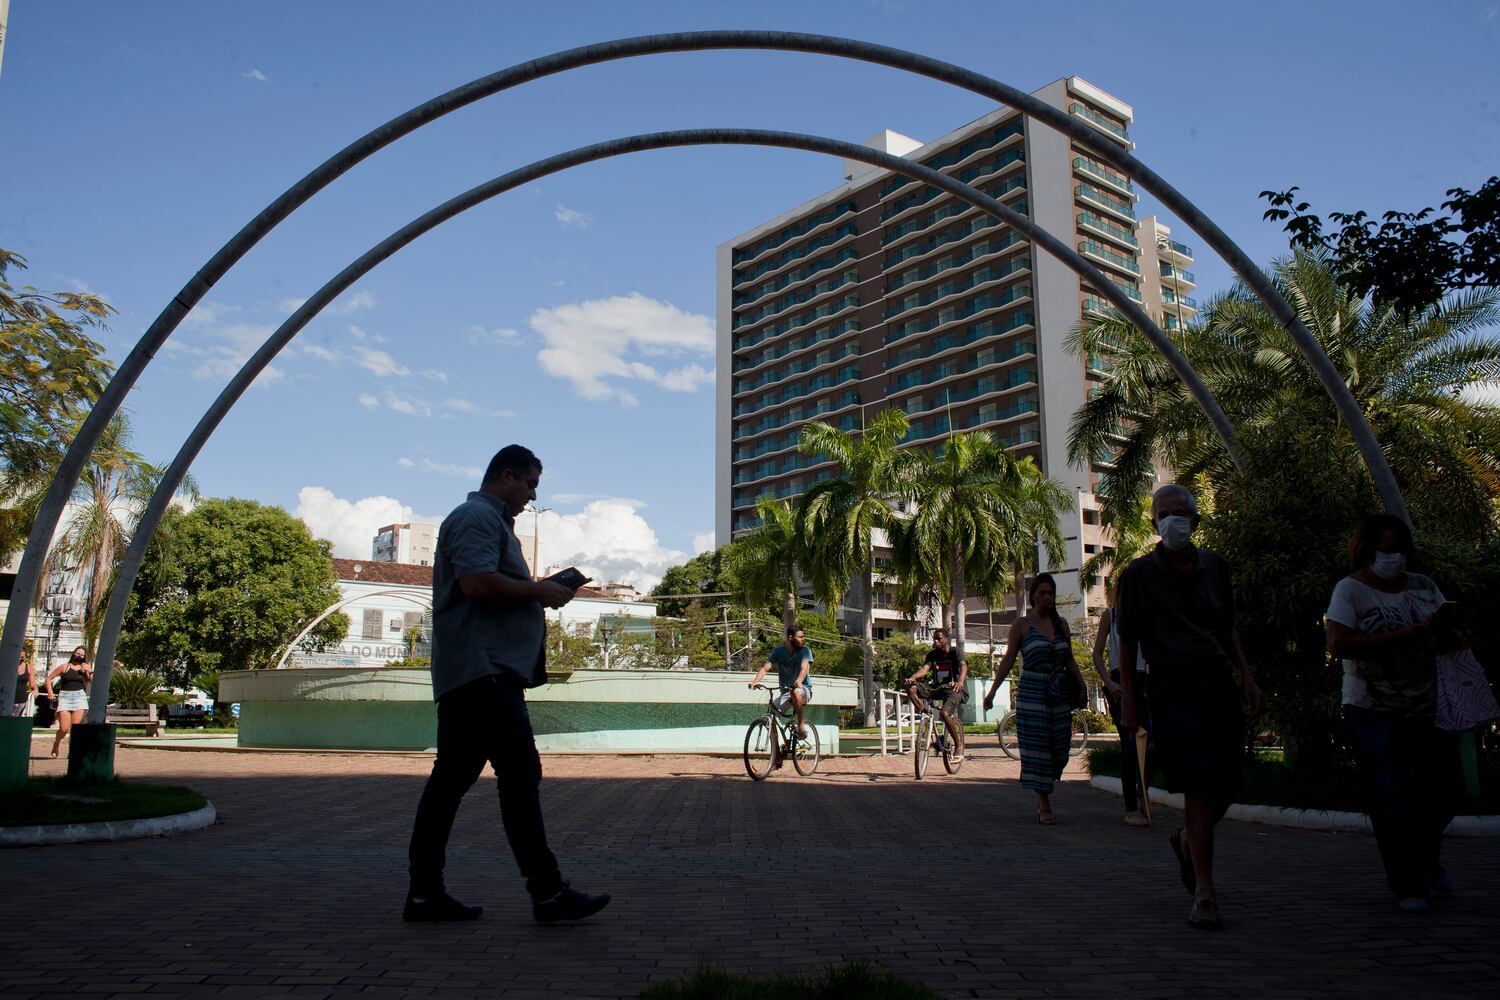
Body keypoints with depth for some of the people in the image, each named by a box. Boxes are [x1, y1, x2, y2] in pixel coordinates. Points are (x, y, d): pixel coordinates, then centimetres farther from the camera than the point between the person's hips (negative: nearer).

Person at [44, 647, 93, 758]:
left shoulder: (85, 668, 13)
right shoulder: (64, 666, 7)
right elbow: (48, 678, 10)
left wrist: (90, 672, -9)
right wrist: (50, 693, -1)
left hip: (79, 696, 1)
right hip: (65, 696, -1)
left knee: (75, 727, -5)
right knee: (64, 728, -6)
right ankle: (56, 743, 24)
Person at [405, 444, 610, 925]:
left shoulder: (488, 520, 27)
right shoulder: (477, 516, -7)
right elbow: (478, 582, -22)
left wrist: (535, 594, 15)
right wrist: (538, 590, -10)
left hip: (477, 673, 11)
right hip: (482, 669, -11)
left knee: (451, 778, 10)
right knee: (520, 775, -10)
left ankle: (425, 893, 14)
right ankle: (547, 893, -8)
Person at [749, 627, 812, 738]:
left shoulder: (804, 650, -7)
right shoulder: (778, 651, 0)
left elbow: (804, 668, -25)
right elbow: (765, 667, -8)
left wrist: (798, 681, -46)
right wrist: (755, 681, -27)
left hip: (804, 689, -3)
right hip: (785, 692, 3)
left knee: (795, 692, -38)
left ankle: (801, 725, -22)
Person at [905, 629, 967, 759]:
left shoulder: (955, 652, -5)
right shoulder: (932, 654, 8)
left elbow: (963, 666, -24)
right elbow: (925, 669, -7)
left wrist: (960, 681, -47)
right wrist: (912, 677, -30)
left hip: (953, 689, -5)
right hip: (936, 687, 5)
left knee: (945, 713, -32)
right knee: (911, 687, -20)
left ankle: (959, 745, -13)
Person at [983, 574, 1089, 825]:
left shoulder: (1061, 624, 11)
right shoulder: (1021, 624, -1)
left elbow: (1070, 660, 17)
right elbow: (1008, 659, -1)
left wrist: (1082, 687, 10)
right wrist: (992, 690, -6)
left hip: (1060, 693, 4)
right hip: (1032, 691, -4)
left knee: (1059, 746, 3)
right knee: (1036, 747, -5)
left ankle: (1043, 792, 25)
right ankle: (1044, 806, 0)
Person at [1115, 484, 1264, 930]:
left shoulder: (1215, 566, 12)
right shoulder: (1139, 573, -1)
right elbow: (1128, 642, 0)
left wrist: (1246, 676, 13)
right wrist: (1128, 700, -4)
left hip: (1217, 680, 5)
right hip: (1172, 685, -4)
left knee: (1228, 784, 7)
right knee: (1198, 787, -8)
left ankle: (1187, 840, 38)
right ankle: (1204, 892, 0)